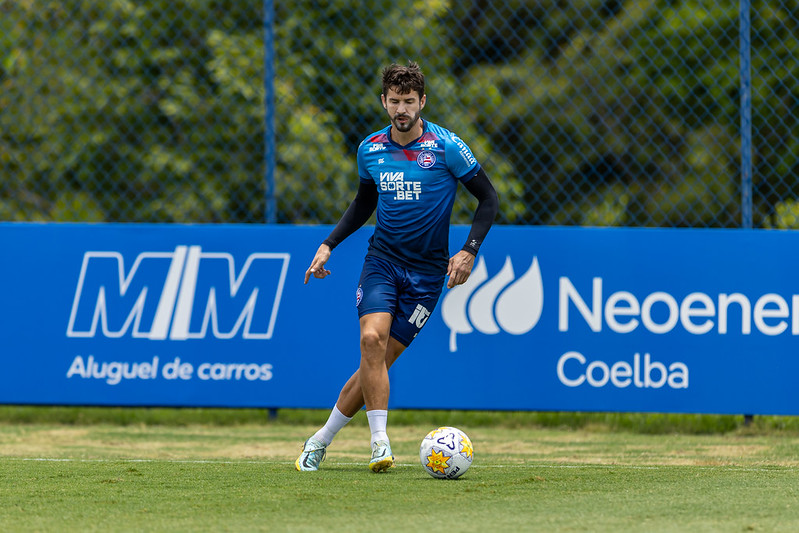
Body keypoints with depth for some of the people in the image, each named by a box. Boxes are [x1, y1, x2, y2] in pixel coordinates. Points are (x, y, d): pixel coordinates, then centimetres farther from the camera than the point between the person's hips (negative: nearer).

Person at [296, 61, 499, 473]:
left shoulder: (446, 147, -9)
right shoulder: (370, 149, 3)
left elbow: (488, 198, -2)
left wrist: (469, 251, -13)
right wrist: (328, 245, 12)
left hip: (427, 271, -2)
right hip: (382, 258, 2)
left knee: (380, 361, -6)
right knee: (372, 338, -23)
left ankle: (322, 439, 8)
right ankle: (379, 443, -21)